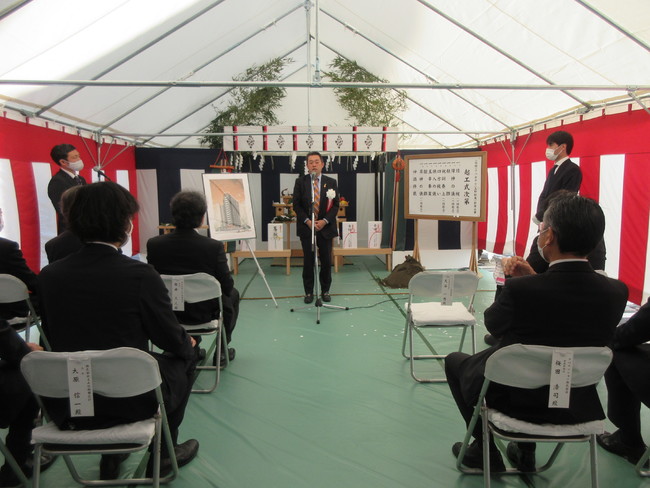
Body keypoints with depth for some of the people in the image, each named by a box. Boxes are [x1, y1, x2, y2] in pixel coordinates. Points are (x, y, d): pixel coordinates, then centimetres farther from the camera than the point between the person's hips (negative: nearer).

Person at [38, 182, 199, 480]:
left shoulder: (49, 275, -5)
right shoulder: (140, 275, -19)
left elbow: (54, 339, 9)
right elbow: (172, 341, -8)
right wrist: (188, 344, 17)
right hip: (128, 402, -4)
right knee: (184, 356, 22)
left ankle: (111, 454, 35)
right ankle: (163, 452, 30)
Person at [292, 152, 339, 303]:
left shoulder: (331, 182, 4)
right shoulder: (300, 182, 3)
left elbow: (335, 205, 1)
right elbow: (296, 204, 1)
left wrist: (325, 221, -12)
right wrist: (307, 221, -11)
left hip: (325, 227, 1)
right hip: (306, 227, 0)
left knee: (326, 261, 5)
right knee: (308, 261, 5)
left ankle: (325, 291, 19)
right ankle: (309, 292, 15)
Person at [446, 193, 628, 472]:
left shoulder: (519, 289, -30)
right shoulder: (616, 292, -15)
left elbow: (492, 324, -9)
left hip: (513, 400, -4)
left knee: (455, 361, 24)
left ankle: (486, 450, 27)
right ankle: (525, 451, 36)